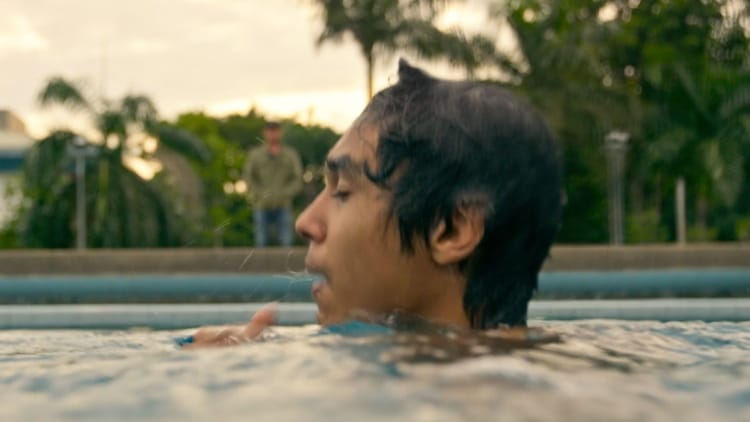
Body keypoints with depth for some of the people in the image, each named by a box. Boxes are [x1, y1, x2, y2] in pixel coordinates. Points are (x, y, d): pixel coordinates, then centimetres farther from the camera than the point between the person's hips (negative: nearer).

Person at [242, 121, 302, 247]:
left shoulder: (291, 154, 11)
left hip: (283, 205, 0)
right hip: (262, 206, 0)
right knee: (261, 242, -1)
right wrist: (260, 194, -9)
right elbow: (247, 177, 4)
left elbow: (298, 179, 5)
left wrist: (285, 193, -10)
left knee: (287, 242, -6)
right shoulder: (255, 154, 10)